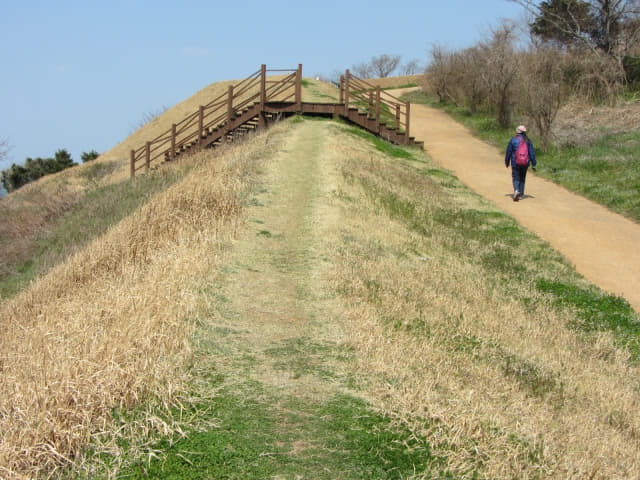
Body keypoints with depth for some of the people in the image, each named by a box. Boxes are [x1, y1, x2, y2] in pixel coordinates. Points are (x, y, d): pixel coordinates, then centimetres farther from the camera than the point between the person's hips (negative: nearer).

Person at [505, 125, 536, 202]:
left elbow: (508, 152, 0)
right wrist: (533, 164, 5)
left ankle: (516, 190, -24)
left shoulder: (513, 140, -6)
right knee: (522, 178, 17)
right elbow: (532, 153, 0)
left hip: (515, 163, -3)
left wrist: (507, 162, 12)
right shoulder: (528, 141, 0)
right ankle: (521, 194, 20)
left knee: (516, 178, 2)